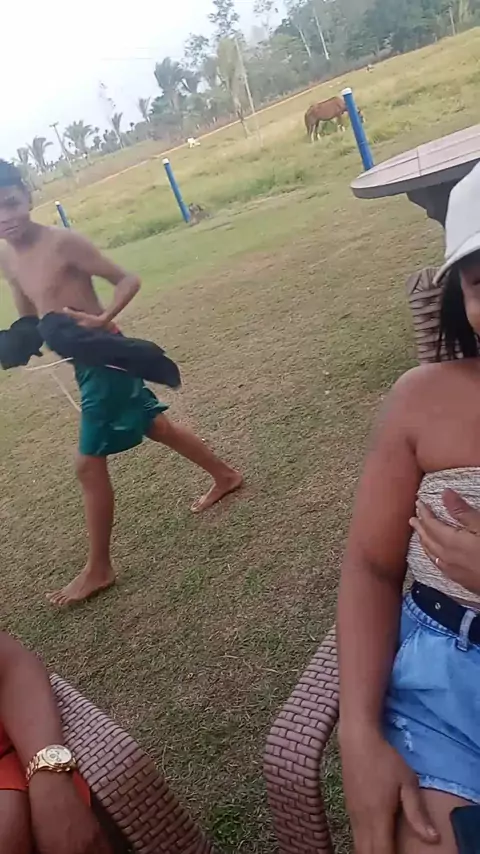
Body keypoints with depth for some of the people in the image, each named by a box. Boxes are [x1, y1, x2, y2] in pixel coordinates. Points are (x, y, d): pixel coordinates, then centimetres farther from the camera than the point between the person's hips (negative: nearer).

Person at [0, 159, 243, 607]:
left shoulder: (63, 242, -18)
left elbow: (128, 279, -15)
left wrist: (102, 319, -30)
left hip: (104, 358, -8)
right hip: (85, 362, 8)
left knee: (88, 463, -4)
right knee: (155, 426, 22)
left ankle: (98, 569, 13)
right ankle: (224, 476, 43)